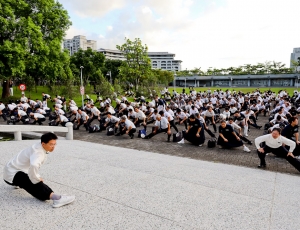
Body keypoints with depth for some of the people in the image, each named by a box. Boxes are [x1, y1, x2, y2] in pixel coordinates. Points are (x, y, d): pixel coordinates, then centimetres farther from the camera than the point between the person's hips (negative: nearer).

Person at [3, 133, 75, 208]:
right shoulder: (38, 152, -27)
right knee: (35, 184, -31)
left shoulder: (40, 148, 3)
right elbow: (34, 165, -49)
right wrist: (37, 179, -33)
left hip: (17, 170, 10)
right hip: (12, 175, -10)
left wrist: (37, 177, 14)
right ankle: (55, 197, -53)